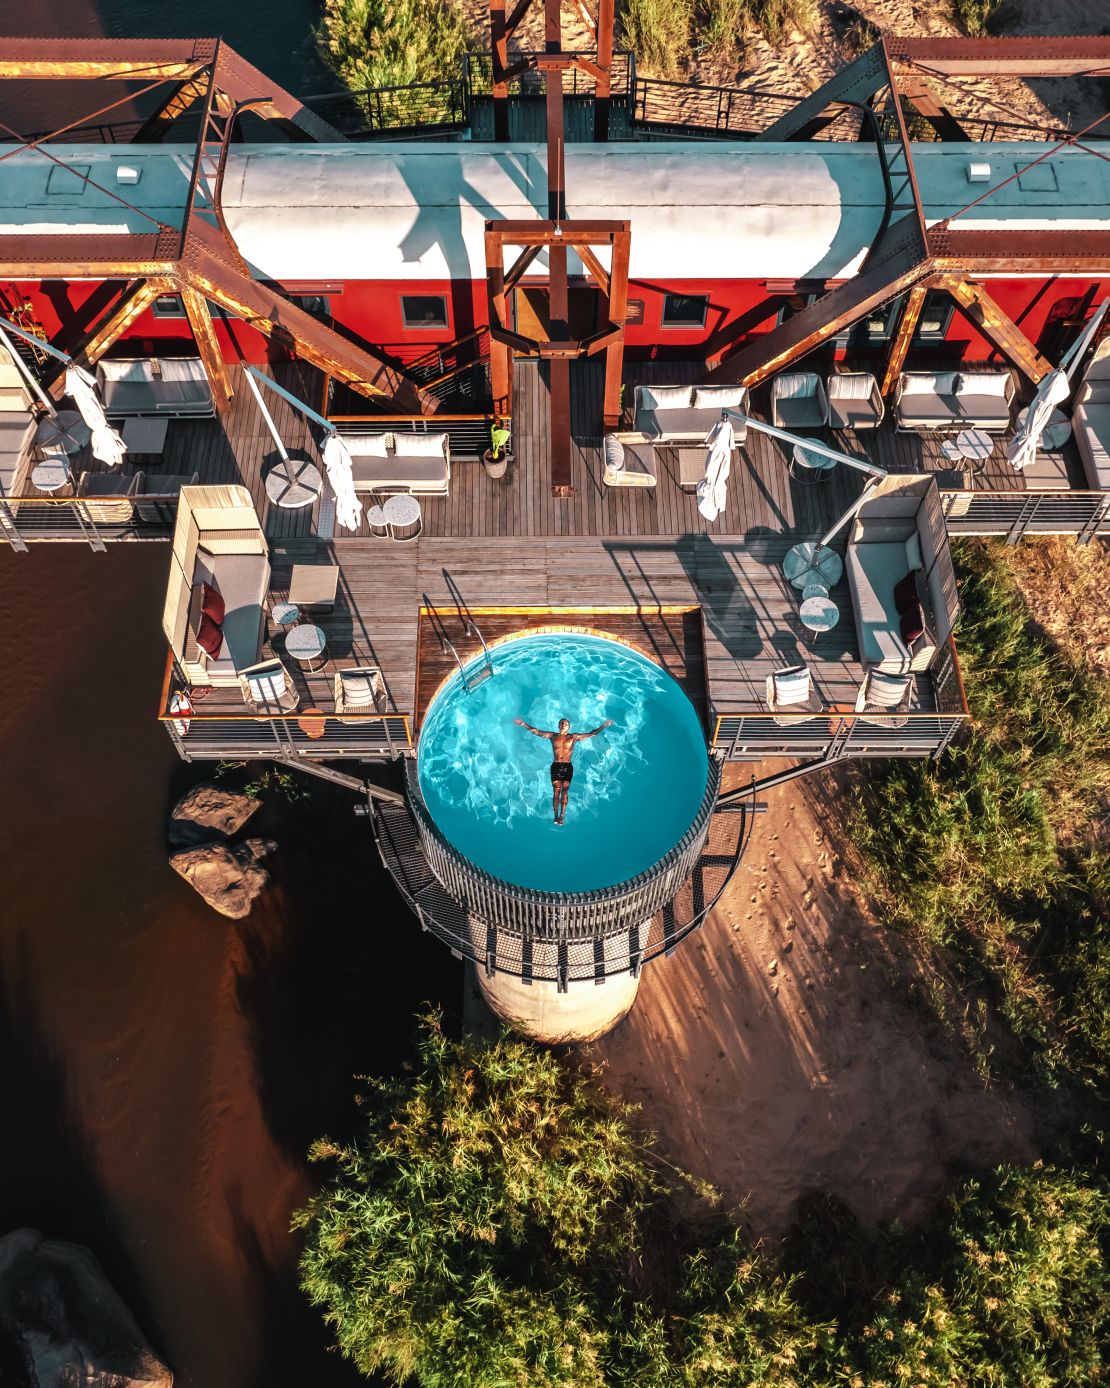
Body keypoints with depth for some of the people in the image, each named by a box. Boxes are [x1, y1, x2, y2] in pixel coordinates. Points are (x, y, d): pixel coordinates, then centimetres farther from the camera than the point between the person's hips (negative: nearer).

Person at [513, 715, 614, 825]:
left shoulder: (574, 737, 4)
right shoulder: (552, 736, 7)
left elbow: (592, 734, 3)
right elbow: (537, 731, 6)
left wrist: (604, 725, -4)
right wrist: (523, 724, -1)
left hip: (567, 767, 0)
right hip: (556, 766, 0)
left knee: (564, 792, 0)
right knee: (556, 792, -2)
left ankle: (562, 816, 2)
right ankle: (556, 816, -3)